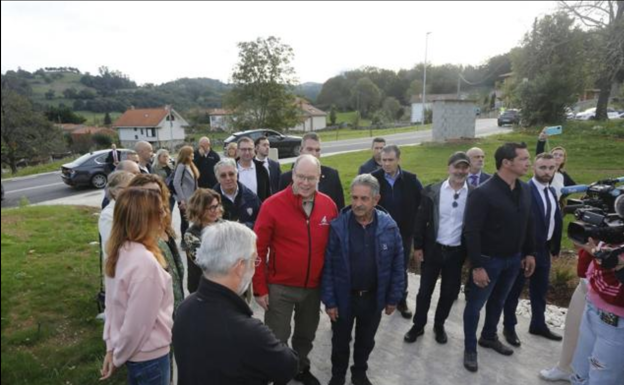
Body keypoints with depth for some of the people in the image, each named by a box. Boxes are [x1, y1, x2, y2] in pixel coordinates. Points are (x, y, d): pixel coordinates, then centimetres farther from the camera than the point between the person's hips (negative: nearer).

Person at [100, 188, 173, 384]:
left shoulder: (119, 252, -2)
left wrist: (111, 346, 10)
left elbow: (112, 304, 5)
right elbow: (138, 322, -24)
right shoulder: (145, 261, -29)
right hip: (149, 355, -8)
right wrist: (118, 357, -8)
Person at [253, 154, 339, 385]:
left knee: (306, 335, 25)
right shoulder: (272, 205, -16)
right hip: (280, 287, -4)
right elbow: (258, 250, -11)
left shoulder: (329, 205, -6)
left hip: (314, 287, 4)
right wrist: (259, 288, -10)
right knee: (277, 340, 12)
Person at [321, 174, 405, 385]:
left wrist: (393, 297, 0)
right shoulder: (337, 226, -18)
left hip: (374, 297, 2)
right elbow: (327, 267, -12)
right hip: (344, 297, -1)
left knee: (366, 341, 23)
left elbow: (397, 265, -3)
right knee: (340, 341, 20)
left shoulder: (389, 226, -12)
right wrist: (329, 300, -11)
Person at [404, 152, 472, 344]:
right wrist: (418, 246, -4)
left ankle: (439, 326, 35)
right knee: (425, 290, 10)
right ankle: (418, 325, 29)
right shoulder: (432, 191, -7)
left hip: (457, 252, 1)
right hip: (433, 249, -1)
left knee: (449, 292, 14)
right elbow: (421, 220, -3)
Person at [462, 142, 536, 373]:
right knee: (475, 305, 8)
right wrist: (477, 265, -21)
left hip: (513, 259, 7)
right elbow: (471, 232, -21)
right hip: (489, 260, -6)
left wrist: (529, 253, 10)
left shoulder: (525, 190, 0)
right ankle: (470, 348, 26)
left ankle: (489, 337, 44)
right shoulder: (483, 193, -22)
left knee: (498, 301, 23)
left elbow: (528, 224, 11)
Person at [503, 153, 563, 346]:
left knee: (540, 289, 20)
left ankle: (538, 324, 37)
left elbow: (557, 219, 11)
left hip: (544, 249, 8)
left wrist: (555, 246, 8)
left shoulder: (551, 192, 9)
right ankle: (509, 327, 21)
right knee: (515, 289, 7)